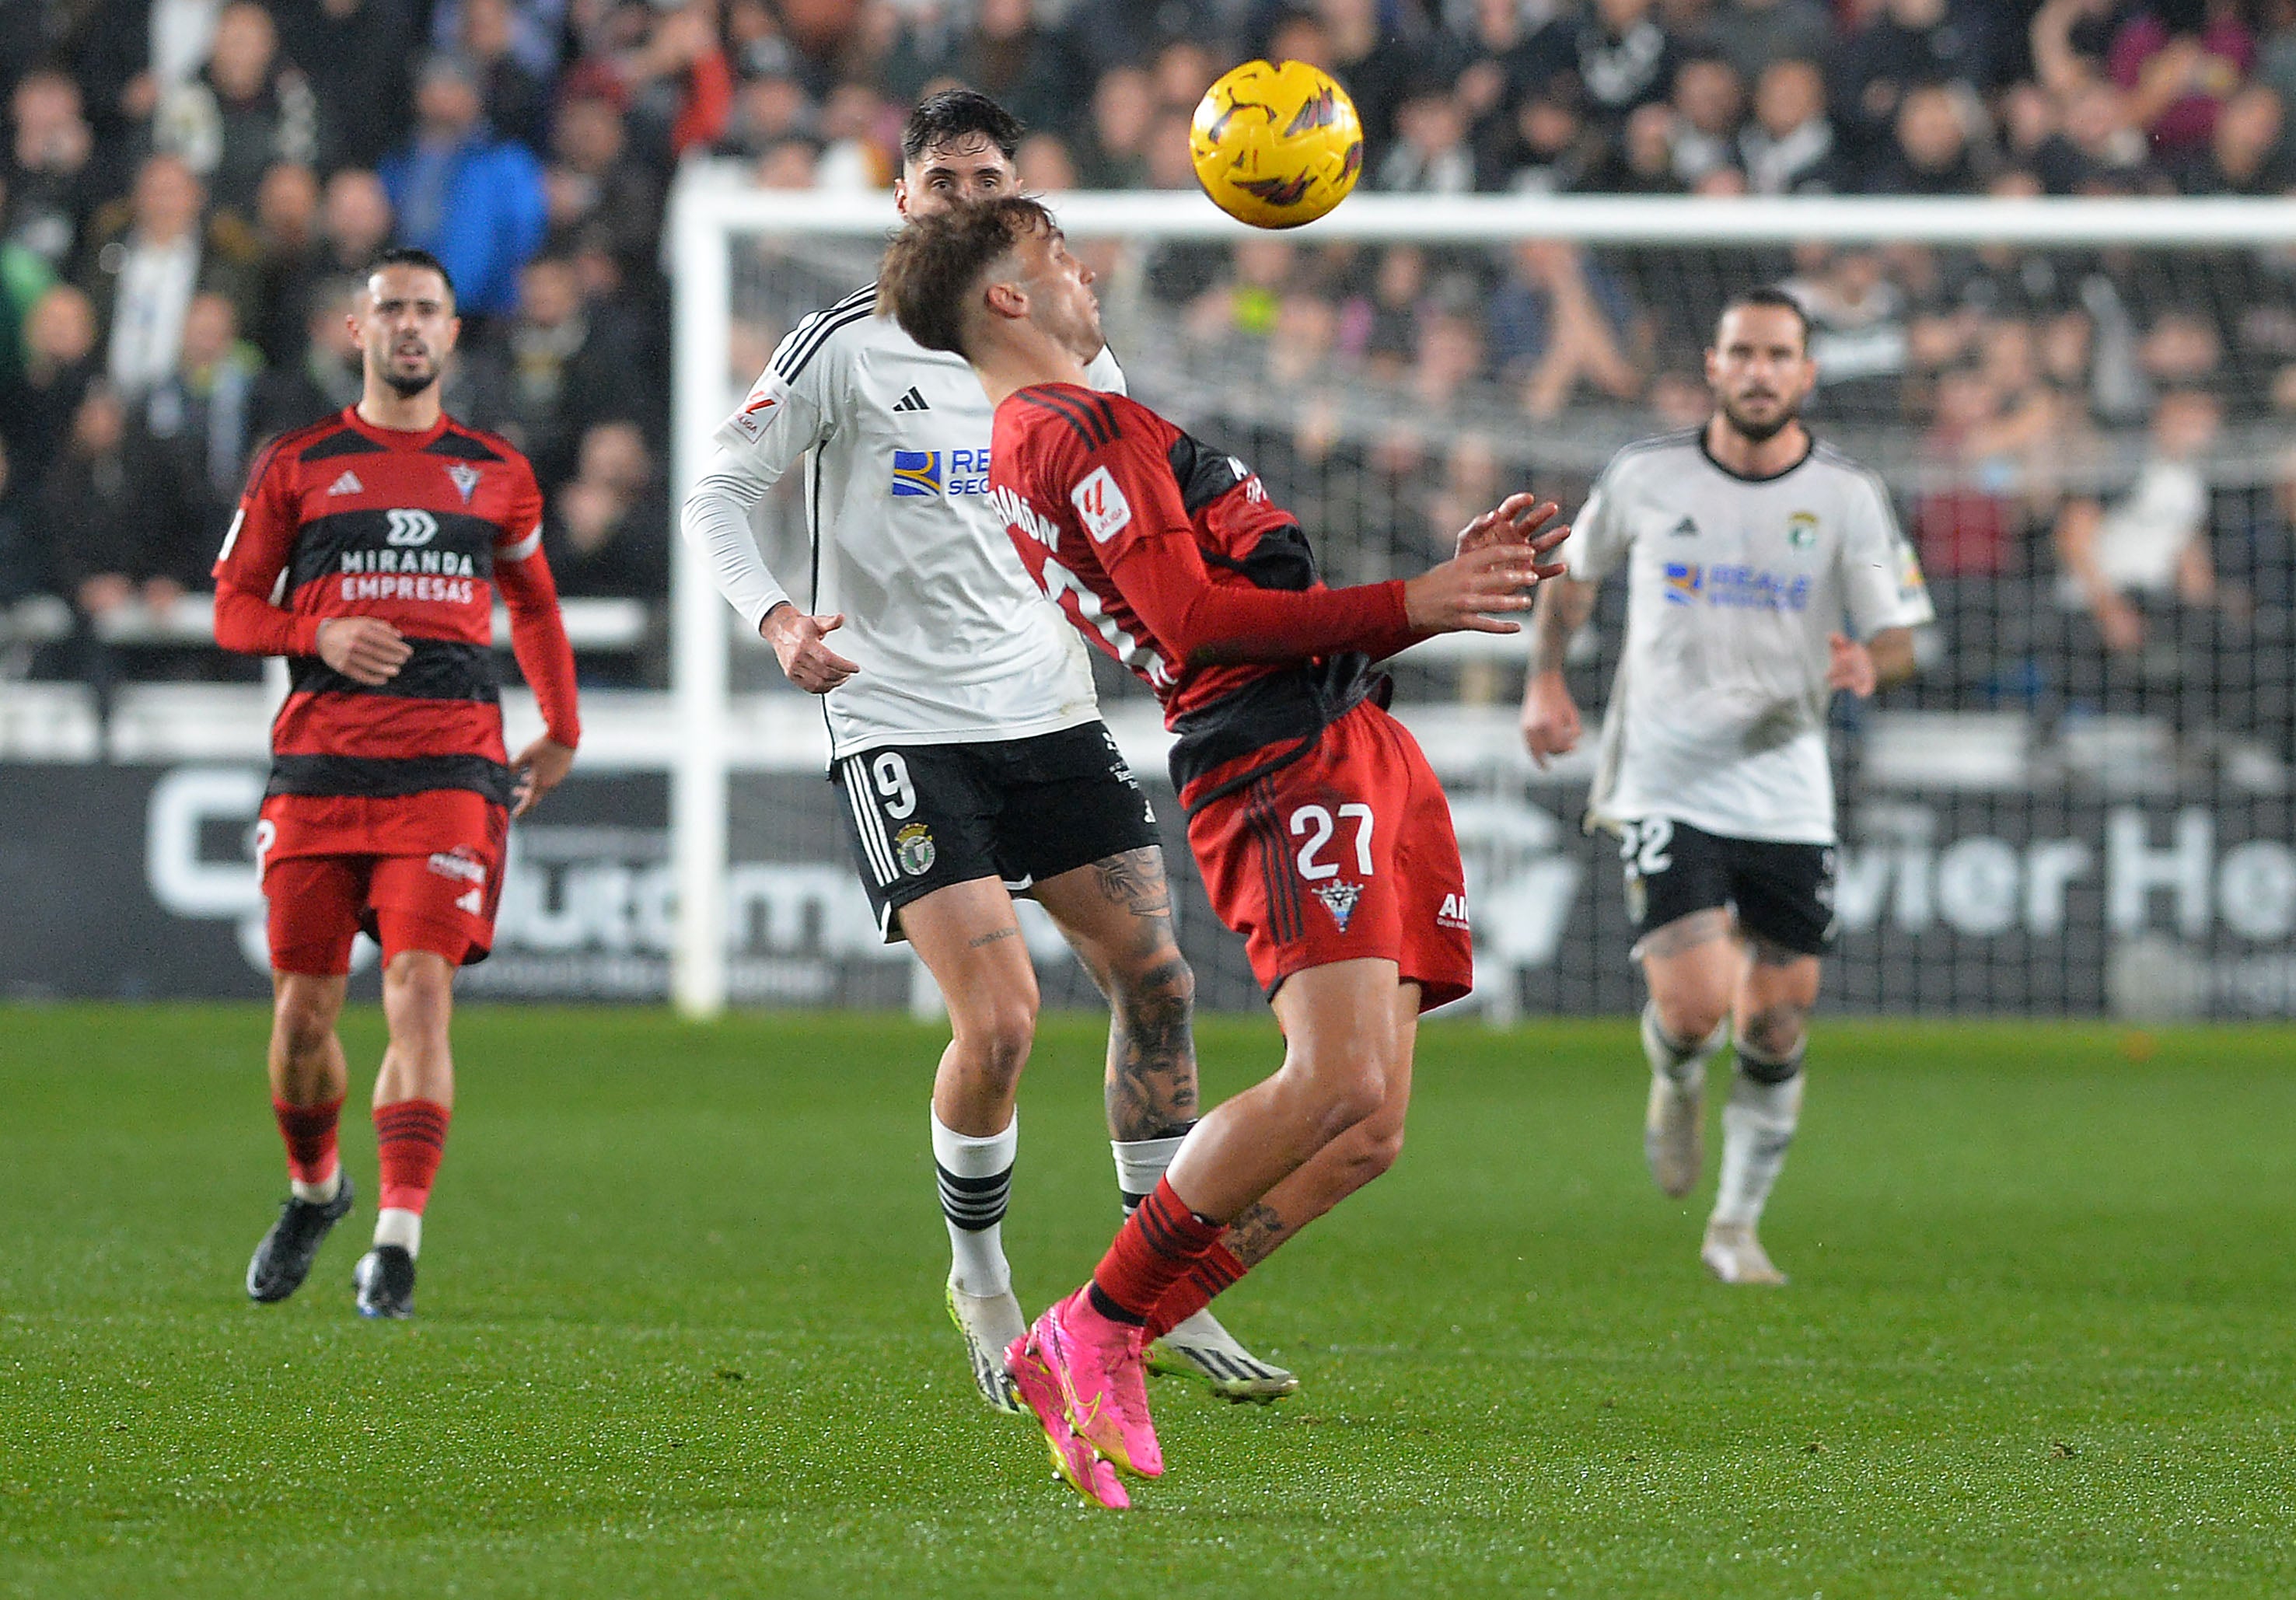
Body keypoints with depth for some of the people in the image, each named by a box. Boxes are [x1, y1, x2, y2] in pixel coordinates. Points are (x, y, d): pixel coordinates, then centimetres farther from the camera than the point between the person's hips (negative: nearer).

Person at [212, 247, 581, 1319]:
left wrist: (562, 731, 24)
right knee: (304, 1007, 3)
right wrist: (320, 635, -9)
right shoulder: (296, 467, 9)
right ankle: (312, 1188, 31)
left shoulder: (497, 475, 13)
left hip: (450, 768, -1)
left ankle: (398, 1237, -19)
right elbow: (233, 606, 9)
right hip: (318, 765, 1)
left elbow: (534, 605, 28)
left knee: (420, 991, -16)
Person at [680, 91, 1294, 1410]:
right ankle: (980, 1277, 9)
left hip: (1049, 710, 5)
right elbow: (721, 492, -3)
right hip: (902, 724, -5)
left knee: (1157, 980, 0)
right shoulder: (846, 349, -4)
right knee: (1001, 1019, -15)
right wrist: (776, 618, -21)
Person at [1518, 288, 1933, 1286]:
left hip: (1787, 800, 1)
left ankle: (1737, 1228, 19)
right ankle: (1676, 1083, 21)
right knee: (1693, 1004, -16)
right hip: (1665, 786, -1)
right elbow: (1573, 575, 17)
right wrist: (1545, 681, 3)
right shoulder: (1646, 477, 0)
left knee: (1773, 1030, 1)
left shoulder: (1848, 497, -2)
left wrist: (1869, 664, -24)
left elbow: (1899, 636, -1)